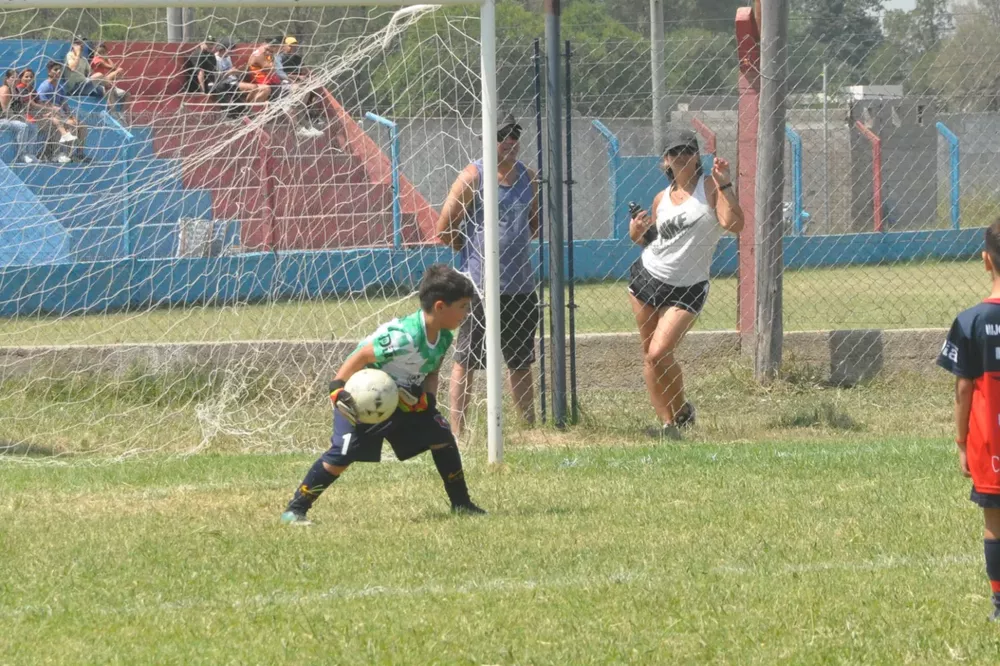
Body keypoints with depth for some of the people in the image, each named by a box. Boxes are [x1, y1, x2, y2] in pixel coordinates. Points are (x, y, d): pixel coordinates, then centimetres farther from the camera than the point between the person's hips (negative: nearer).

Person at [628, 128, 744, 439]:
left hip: (687, 290, -5)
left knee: (659, 354, -17)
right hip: (646, 278, 5)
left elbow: (734, 224, -20)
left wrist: (725, 186, -28)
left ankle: (680, 411, 6)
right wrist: (636, 233, -1)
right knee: (649, 357, 6)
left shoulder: (710, 187, -6)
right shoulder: (662, 199, 9)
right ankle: (667, 421, 17)